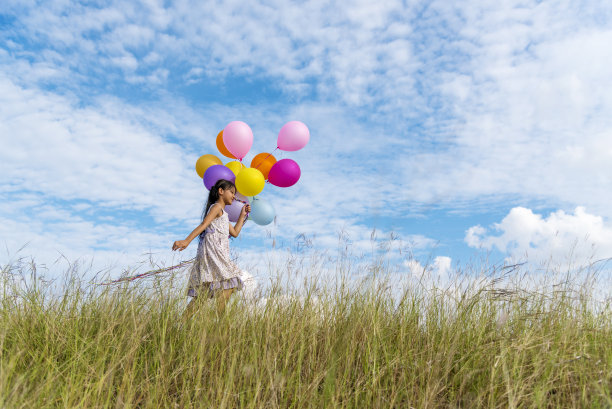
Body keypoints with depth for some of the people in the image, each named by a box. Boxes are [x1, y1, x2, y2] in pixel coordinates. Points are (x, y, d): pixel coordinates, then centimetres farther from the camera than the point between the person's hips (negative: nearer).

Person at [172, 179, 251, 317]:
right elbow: (204, 224, -14)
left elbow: (234, 233, 30)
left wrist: (242, 215, 32)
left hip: (218, 253, 10)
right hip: (212, 250, -10)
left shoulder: (223, 213, 30)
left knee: (203, 292, 5)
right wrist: (187, 241, -26)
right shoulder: (217, 207, 1)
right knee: (227, 284, -16)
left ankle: (184, 319, 3)